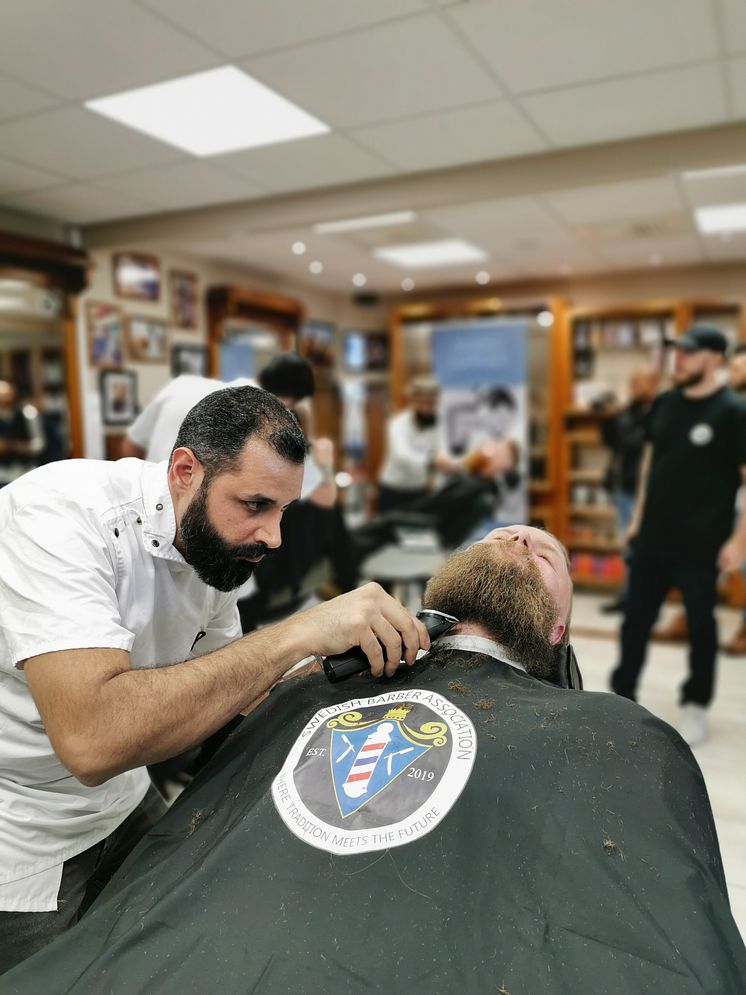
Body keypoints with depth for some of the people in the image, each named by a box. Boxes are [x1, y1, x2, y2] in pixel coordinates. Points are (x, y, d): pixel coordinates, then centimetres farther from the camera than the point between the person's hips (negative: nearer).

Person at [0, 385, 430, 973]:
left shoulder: (219, 544, -8)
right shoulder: (60, 513, -31)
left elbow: (227, 691, 2)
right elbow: (92, 737, -43)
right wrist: (297, 633, -43)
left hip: (119, 803, 6)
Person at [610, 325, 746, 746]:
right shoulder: (664, 403, 5)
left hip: (701, 542, -5)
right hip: (653, 536, 5)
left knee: (701, 624, 10)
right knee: (636, 619, 11)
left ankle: (696, 708, 28)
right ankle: (622, 696, 26)